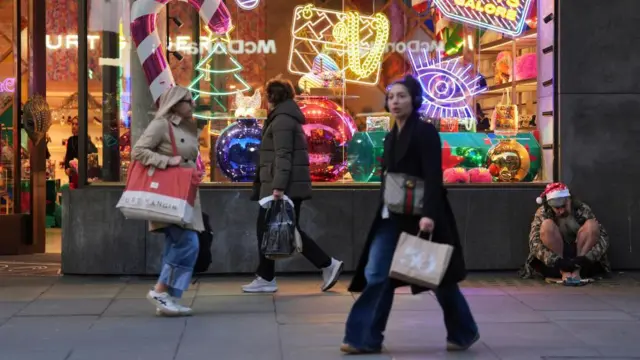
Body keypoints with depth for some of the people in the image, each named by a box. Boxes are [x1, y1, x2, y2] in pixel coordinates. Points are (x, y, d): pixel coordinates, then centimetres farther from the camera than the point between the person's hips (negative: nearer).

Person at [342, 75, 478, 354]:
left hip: (420, 216, -7)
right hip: (392, 217, 7)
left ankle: (464, 333, 23)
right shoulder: (391, 138, 14)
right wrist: (384, 212, 17)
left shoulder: (425, 132, -10)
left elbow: (434, 177, -19)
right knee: (376, 275, -2)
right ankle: (366, 338, 1)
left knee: (438, 277, 5)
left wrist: (429, 214, -29)